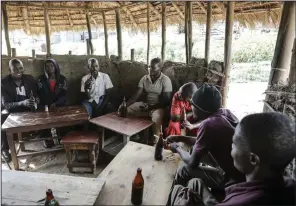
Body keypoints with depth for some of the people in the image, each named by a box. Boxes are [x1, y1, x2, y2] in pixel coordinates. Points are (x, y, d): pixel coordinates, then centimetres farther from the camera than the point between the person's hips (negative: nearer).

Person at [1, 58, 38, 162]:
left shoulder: (29, 79, -3)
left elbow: (37, 96, -2)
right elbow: (6, 105, -20)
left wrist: (36, 101, -28)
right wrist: (23, 103, -38)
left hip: (28, 110, 3)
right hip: (12, 112, -2)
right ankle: (5, 149, -9)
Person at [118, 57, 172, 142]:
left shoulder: (166, 80, -12)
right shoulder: (144, 78, 2)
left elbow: (166, 101, -15)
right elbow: (137, 95, -5)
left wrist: (151, 107, -26)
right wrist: (125, 104, -21)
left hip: (159, 107, -5)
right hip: (145, 104, 6)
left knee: (156, 116, -40)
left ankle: (155, 141, -21)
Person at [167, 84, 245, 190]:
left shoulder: (208, 124, -25)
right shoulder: (226, 113, -1)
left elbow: (192, 163, -15)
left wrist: (177, 148, 3)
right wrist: (180, 138, 12)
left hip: (233, 179, -8)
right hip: (245, 172, 8)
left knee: (184, 171, 2)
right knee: (196, 150, 19)